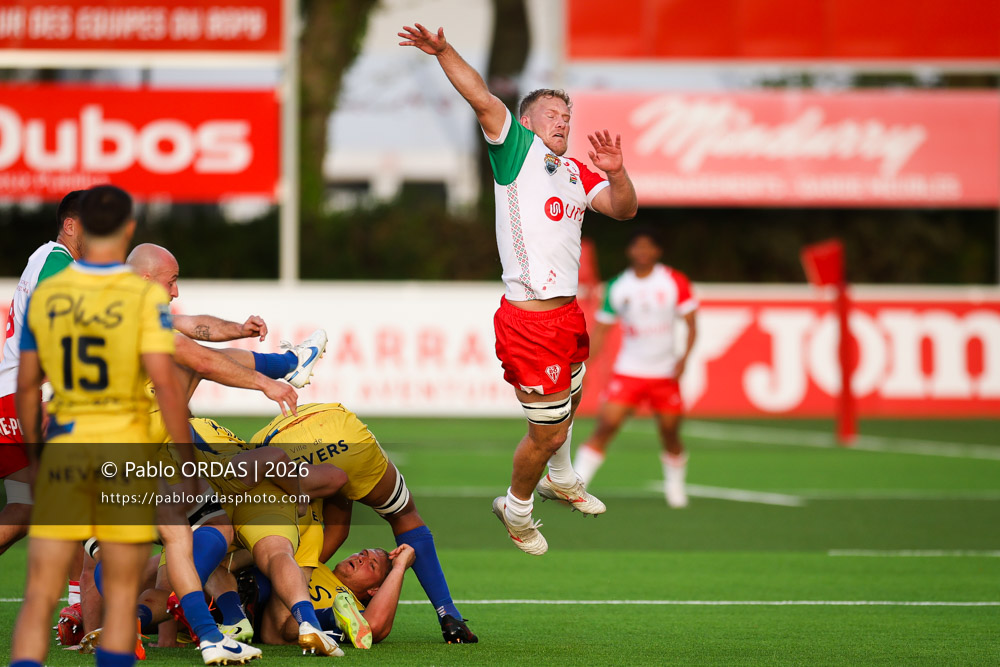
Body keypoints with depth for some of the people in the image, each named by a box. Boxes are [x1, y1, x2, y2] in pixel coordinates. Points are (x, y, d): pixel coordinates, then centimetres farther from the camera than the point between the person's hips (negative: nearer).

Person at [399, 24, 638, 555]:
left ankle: (559, 481, 53)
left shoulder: (577, 171, 14)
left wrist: (616, 173, -14)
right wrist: (443, 52, -28)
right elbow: (482, 99, -16)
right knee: (548, 428, 0)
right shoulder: (517, 148, -3)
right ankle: (516, 508, 23)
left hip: (566, 311, 7)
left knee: (568, 405, 28)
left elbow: (622, 210, 6)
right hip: (530, 318, -7)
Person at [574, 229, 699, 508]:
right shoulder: (617, 287, 1)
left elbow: (692, 324, -2)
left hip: (665, 374, 0)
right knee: (606, 425, -14)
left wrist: (684, 357, -18)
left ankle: (675, 486, 30)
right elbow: (600, 330, 8)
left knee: (670, 433, 4)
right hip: (628, 371, 0)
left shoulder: (675, 281, -3)